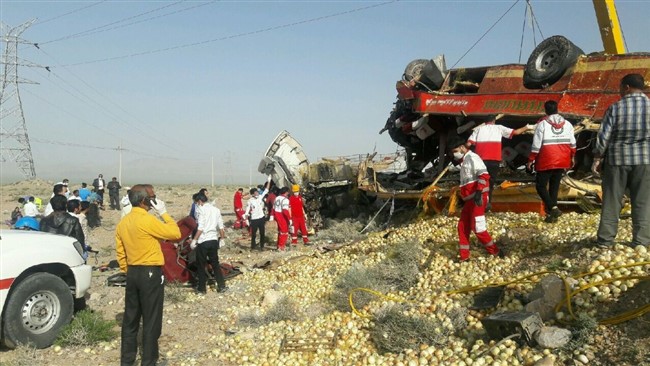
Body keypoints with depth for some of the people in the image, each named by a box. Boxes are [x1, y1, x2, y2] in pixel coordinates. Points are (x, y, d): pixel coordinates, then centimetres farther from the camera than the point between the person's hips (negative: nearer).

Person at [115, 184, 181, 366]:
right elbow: (176, 233, -14)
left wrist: (128, 271, 21)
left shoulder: (123, 222, 6)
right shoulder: (148, 220, -18)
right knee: (151, 321, 3)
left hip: (133, 274, 8)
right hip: (151, 274, -8)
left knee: (130, 318, 15)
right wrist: (164, 213, -7)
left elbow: (120, 252, 12)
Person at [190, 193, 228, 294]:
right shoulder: (216, 210, 8)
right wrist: (222, 239, 20)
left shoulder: (202, 210, -11)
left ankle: (201, 288, 14)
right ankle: (221, 286, 14)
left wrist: (194, 240, -10)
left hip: (203, 241, -6)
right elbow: (221, 227, 11)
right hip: (214, 240, 6)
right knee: (215, 263, 14)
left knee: (201, 265, 7)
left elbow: (200, 228, -16)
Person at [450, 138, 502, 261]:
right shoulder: (464, 161, 22)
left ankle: (495, 252, 2)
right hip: (470, 199, 10)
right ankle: (464, 257, 15)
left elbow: (483, 175, -22)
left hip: (478, 198, -10)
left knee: (477, 227, -10)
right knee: (462, 227, 9)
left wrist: (478, 192, -32)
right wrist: (464, 197, 28)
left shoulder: (472, 157, -9)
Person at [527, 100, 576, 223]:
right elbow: (572, 143, 13)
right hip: (562, 161, 5)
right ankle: (552, 214, 14)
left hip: (546, 162, -5)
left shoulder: (542, 124, -7)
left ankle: (553, 208, -16)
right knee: (554, 186, 13)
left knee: (541, 186, 3)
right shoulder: (567, 124, 9)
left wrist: (531, 160, -3)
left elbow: (536, 145, -10)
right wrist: (572, 156, 26)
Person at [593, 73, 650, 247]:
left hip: (617, 158, -1)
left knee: (612, 200, 6)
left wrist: (597, 157, 1)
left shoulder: (615, 108, -5)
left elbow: (603, 135, -7)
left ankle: (605, 239, 11)